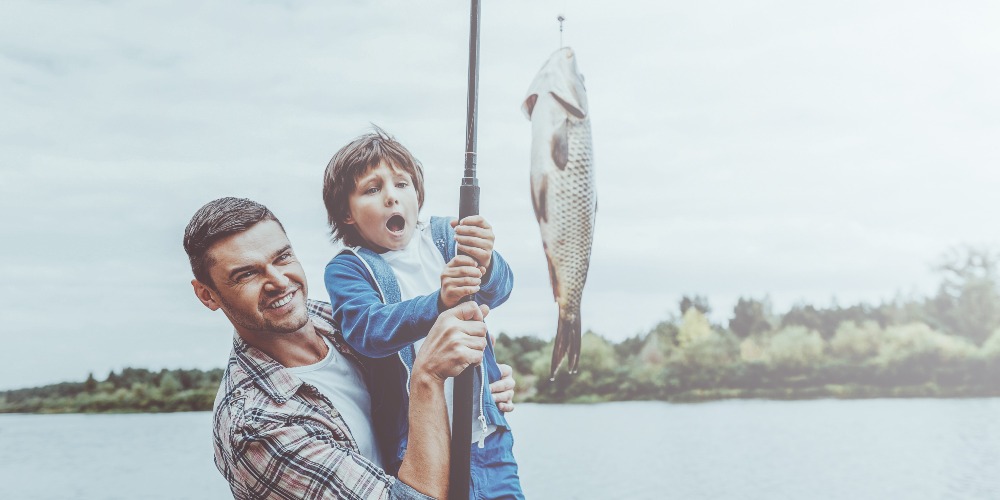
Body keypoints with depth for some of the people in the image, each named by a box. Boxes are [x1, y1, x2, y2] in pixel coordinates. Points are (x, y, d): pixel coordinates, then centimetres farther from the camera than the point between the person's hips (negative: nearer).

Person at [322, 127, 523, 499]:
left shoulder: (443, 236, 4)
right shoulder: (346, 269, -3)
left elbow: (498, 288, -12)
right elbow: (368, 329, -21)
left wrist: (485, 266, -36)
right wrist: (439, 303, -38)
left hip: (485, 430, 3)